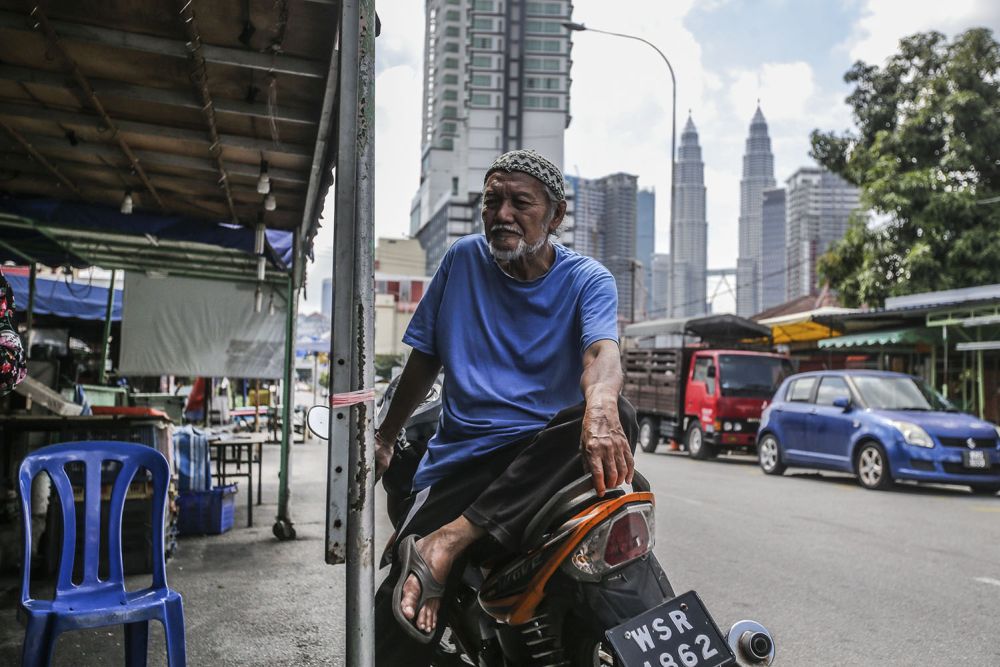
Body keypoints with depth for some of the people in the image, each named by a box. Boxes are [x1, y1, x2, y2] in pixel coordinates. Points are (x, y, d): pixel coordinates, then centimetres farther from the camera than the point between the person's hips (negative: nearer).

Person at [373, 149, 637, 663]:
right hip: (460, 456, 1)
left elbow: (601, 352, -20)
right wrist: (384, 437, 22)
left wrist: (599, 405, -43)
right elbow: (424, 357, 17)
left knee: (616, 416, -36)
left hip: (543, 449, 0)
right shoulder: (464, 258, 8)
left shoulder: (588, 279, 1)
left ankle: (447, 540, -36)